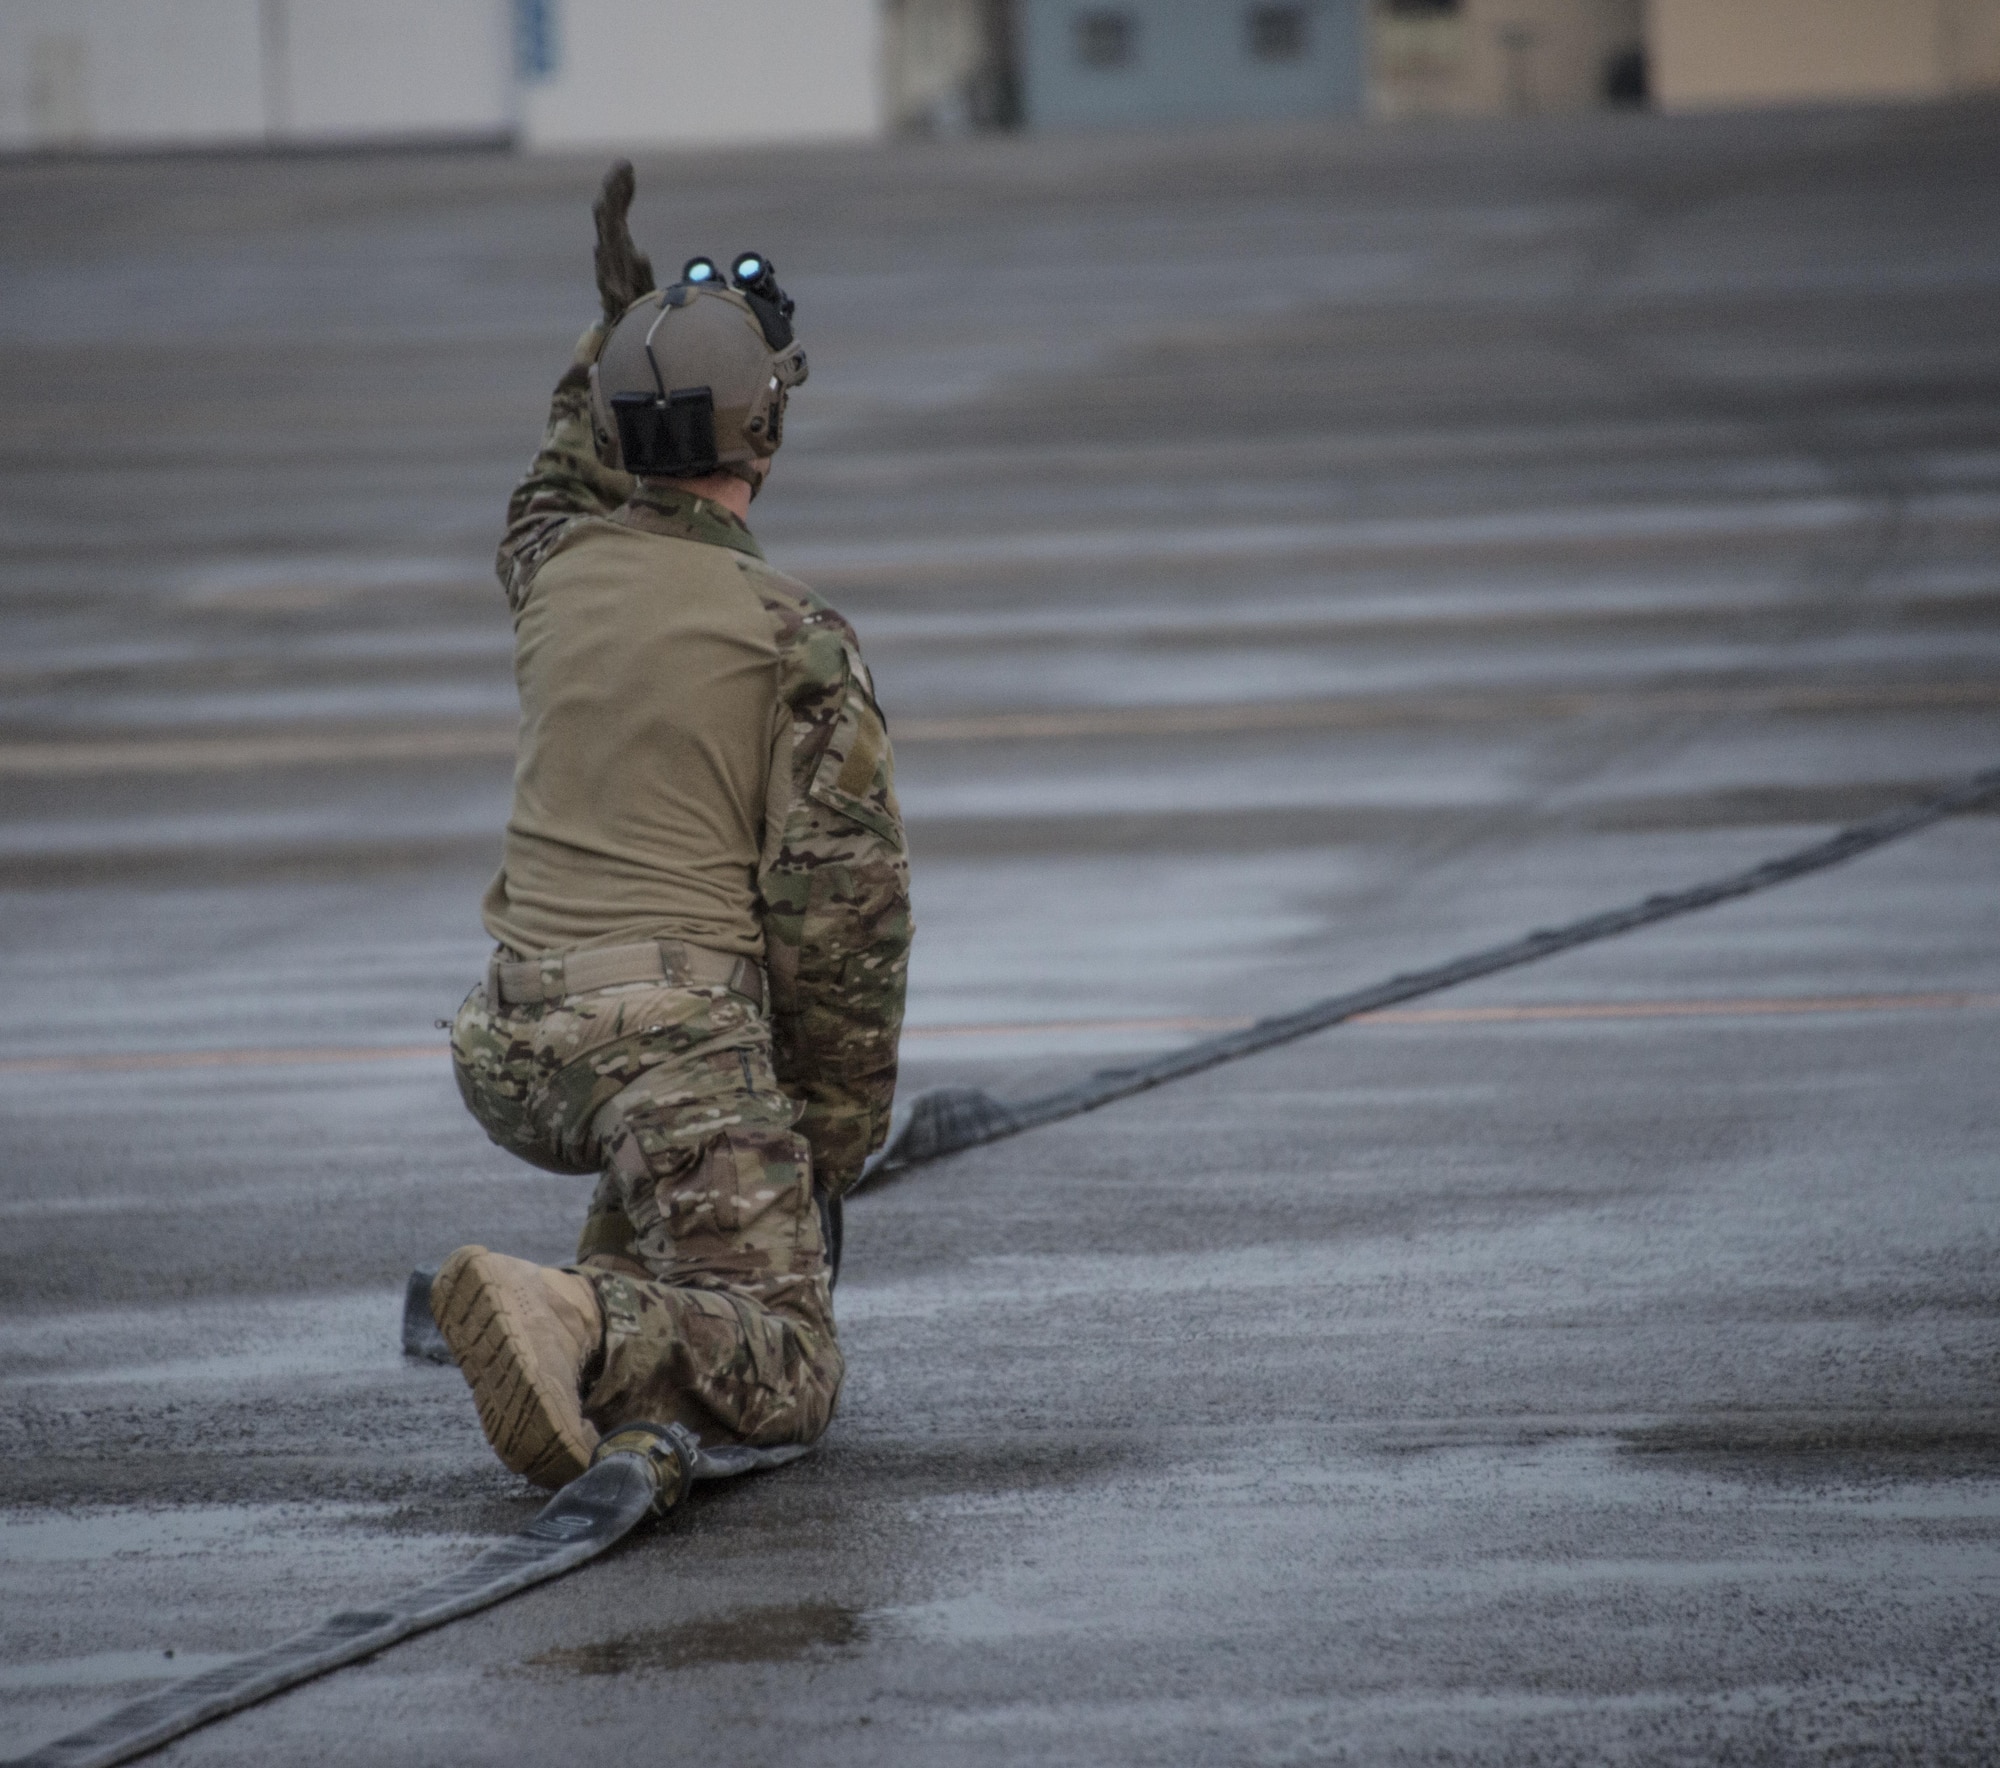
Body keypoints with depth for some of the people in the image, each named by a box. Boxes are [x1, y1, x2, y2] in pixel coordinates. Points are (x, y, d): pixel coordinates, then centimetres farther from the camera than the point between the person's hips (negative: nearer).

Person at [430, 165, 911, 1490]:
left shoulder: (562, 573, 9)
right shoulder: (800, 645, -6)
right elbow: (844, 913, -8)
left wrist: (612, 336, 38)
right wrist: (836, 1145, 1)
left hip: (515, 1052, 7)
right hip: (678, 1042, -7)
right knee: (788, 1378, -6)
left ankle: (622, 1288, 23)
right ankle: (591, 1331, -33)